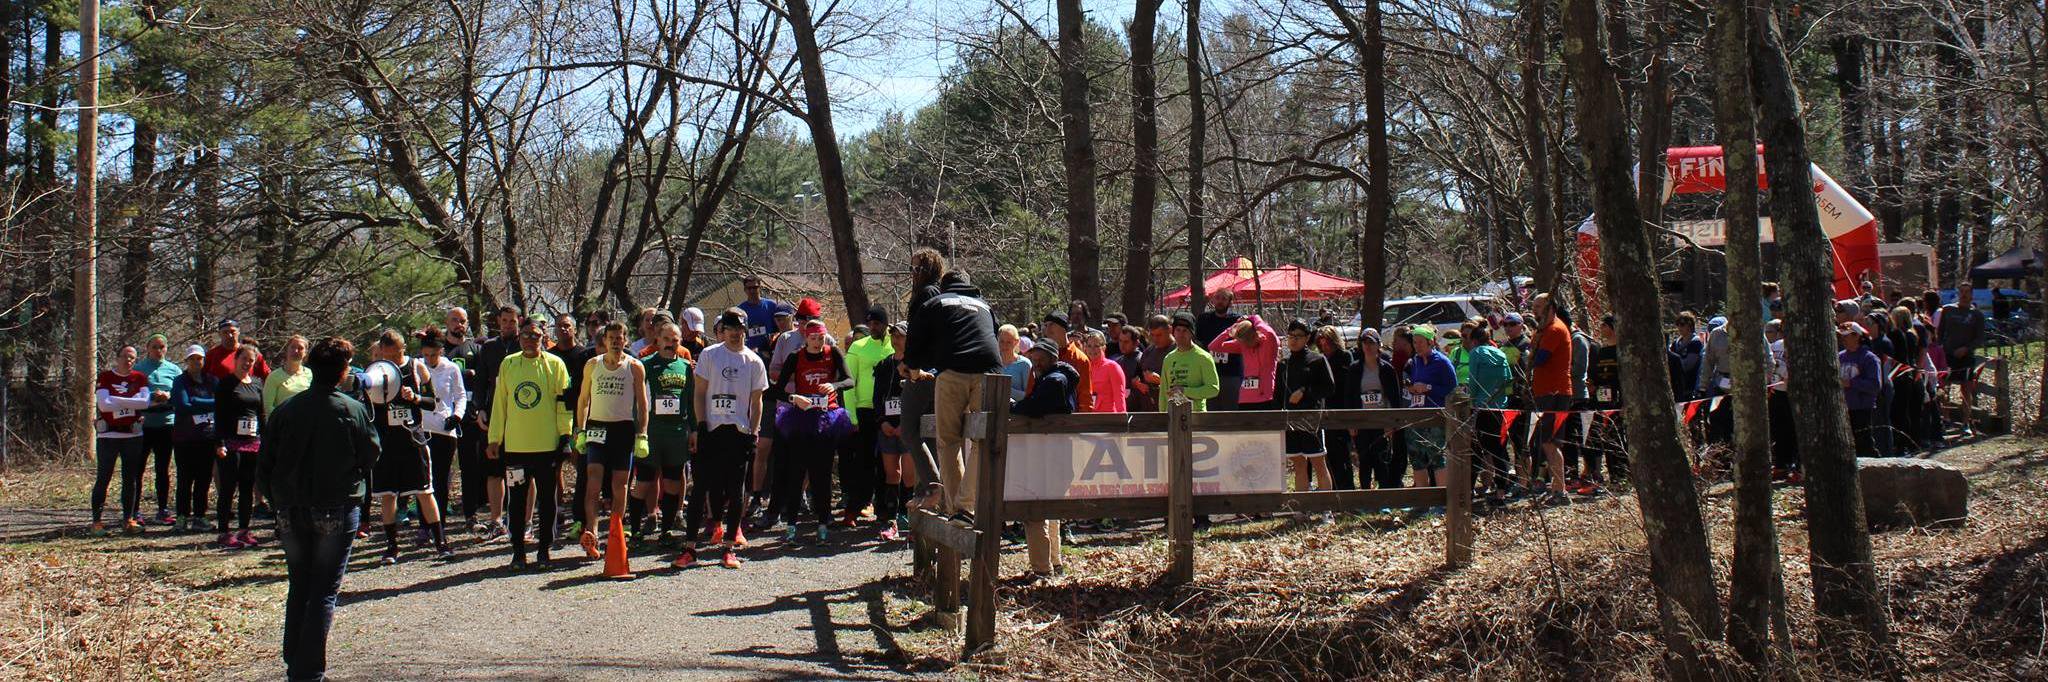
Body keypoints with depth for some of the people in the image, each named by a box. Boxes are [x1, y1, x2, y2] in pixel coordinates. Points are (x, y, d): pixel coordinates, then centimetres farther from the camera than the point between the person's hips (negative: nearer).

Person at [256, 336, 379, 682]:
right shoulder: (354, 410, -10)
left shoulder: (285, 411, 0)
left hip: (291, 512, 3)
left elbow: (264, 466, 3)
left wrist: (278, 502, 15)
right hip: (336, 511, -3)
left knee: (298, 588, 16)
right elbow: (371, 456, 0)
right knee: (324, 592, 1)